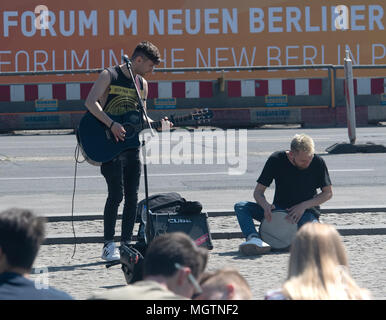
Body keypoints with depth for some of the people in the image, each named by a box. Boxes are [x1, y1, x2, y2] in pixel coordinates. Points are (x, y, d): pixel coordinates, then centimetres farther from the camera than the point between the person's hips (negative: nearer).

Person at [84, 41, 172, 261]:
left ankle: (126, 244, 10)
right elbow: (90, 102, -16)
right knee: (116, 194, -13)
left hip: (132, 145, 7)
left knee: (132, 196, 3)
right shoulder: (110, 76, -5)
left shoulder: (142, 84, 15)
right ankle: (109, 245, -7)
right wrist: (112, 125, -24)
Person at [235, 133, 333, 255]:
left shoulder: (318, 163, -11)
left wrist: (303, 206, -16)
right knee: (240, 207, -22)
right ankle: (253, 239, -45)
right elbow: (258, 192, -5)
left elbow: (328, 193, -2)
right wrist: (266, 206, -29)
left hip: (306, 212, -3)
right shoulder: (276, 160, -10)